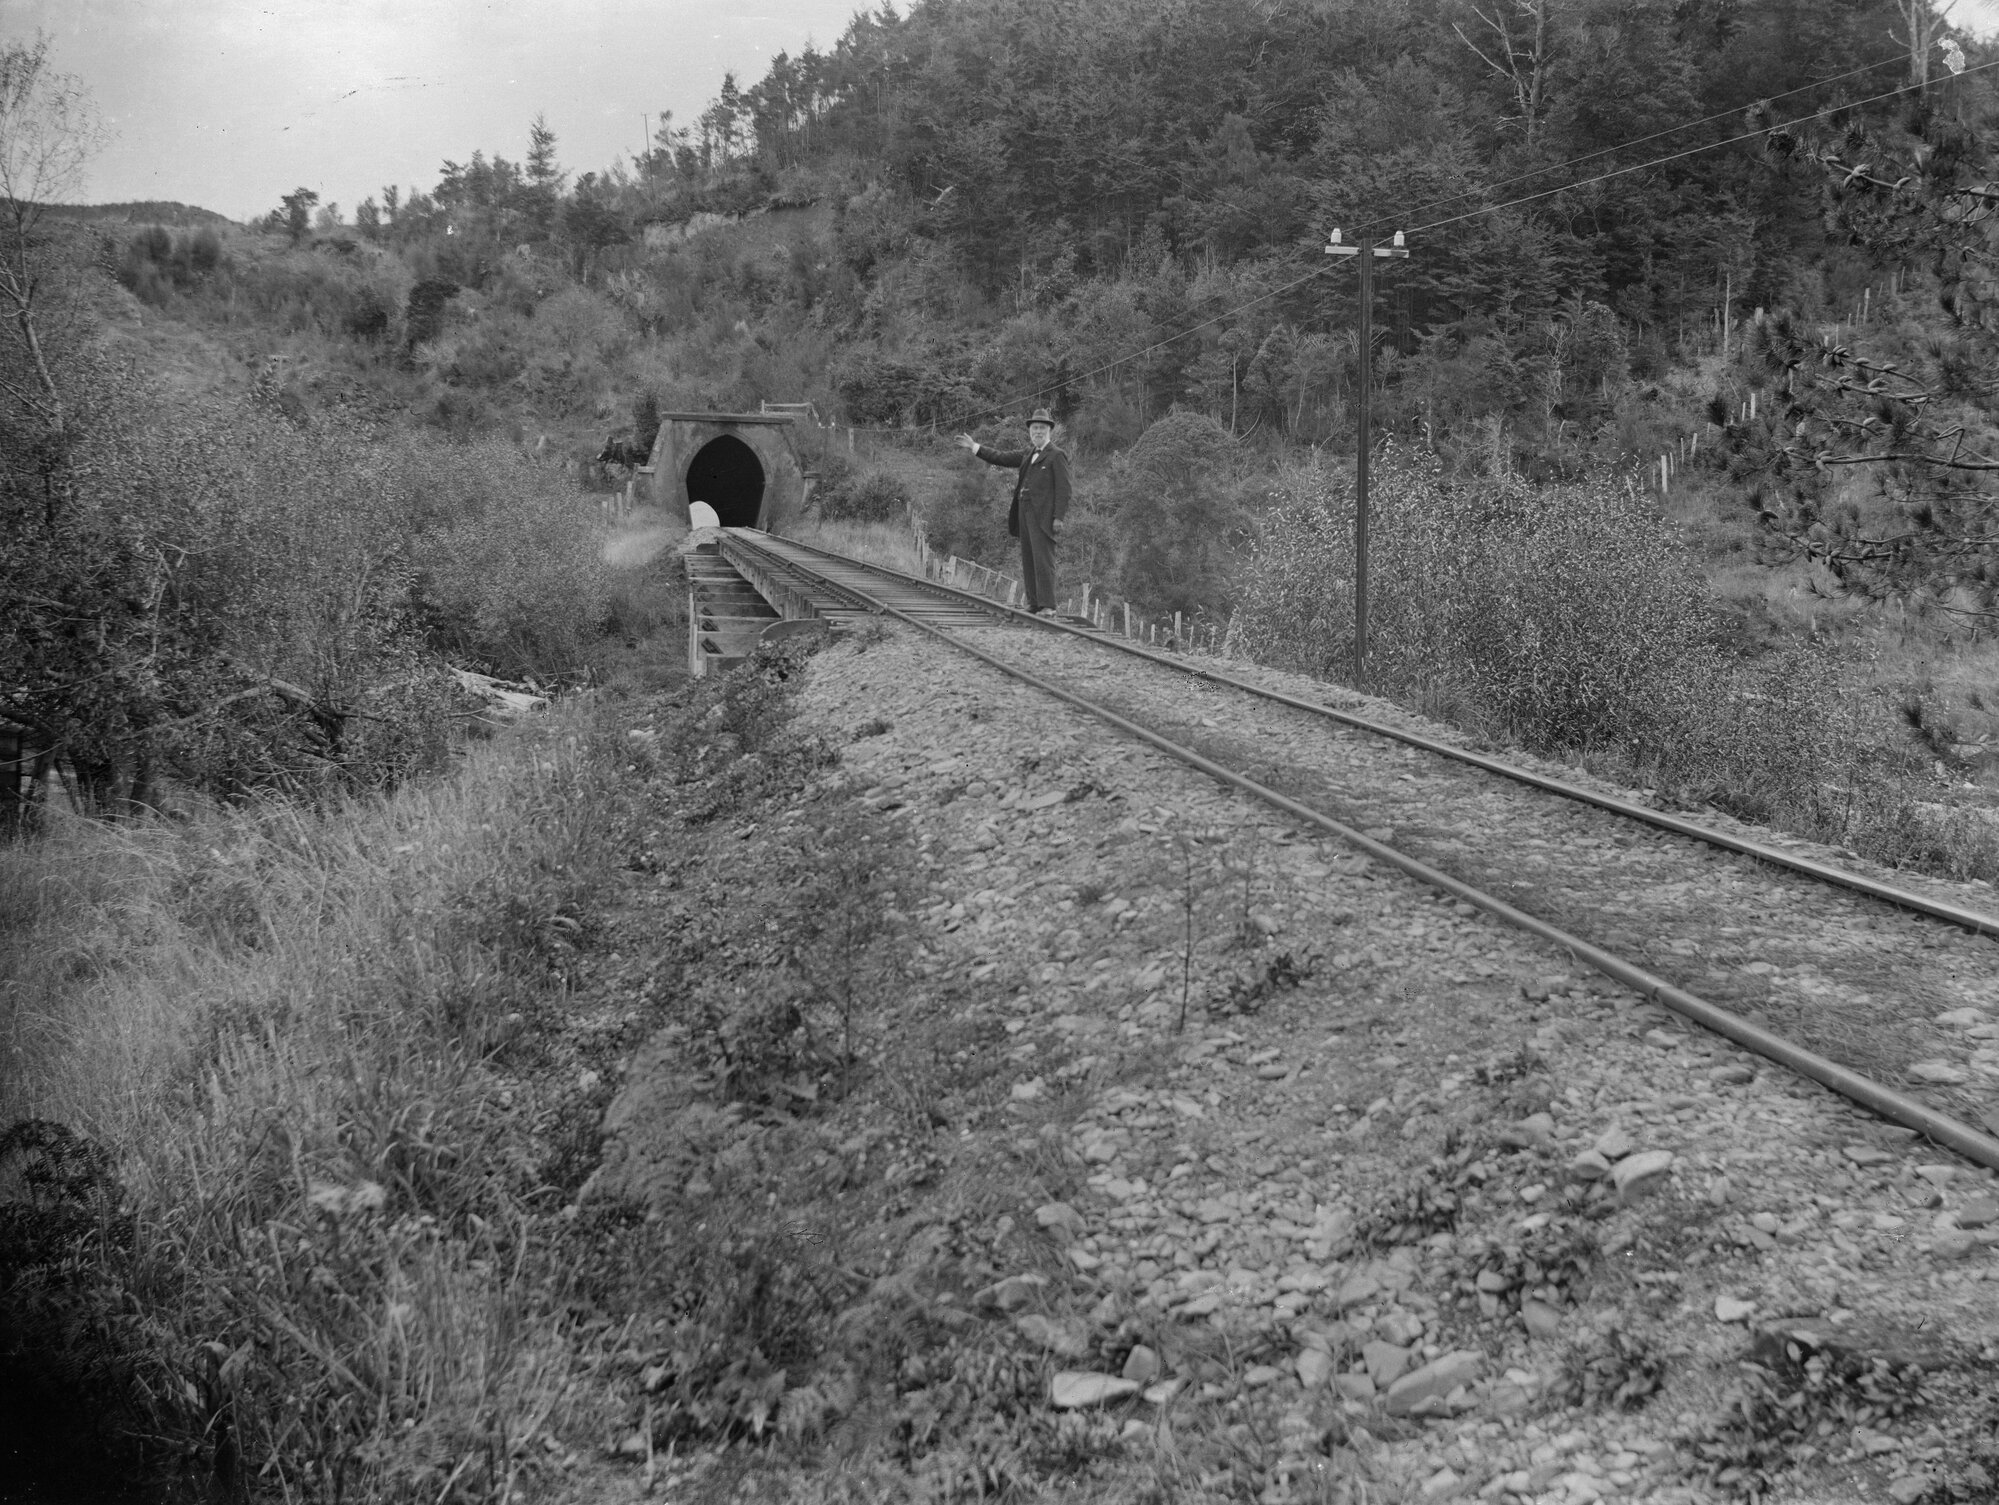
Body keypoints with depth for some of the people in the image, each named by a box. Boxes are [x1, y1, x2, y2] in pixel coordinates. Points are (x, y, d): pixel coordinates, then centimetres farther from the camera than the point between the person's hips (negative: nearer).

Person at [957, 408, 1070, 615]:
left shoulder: (1057, 456, -3)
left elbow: (1063, 488, -9)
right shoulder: (1029, 455, 21)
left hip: (1042, 515, -8)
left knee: (1043, 559, -13)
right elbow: (1002, 458, 23)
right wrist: (974, 447, 18)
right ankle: (1034, 604, 9)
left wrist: (1059, 518, -16)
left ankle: (1047, 606, -15)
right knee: (1028, 560, 7)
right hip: (1024, 513, 8)